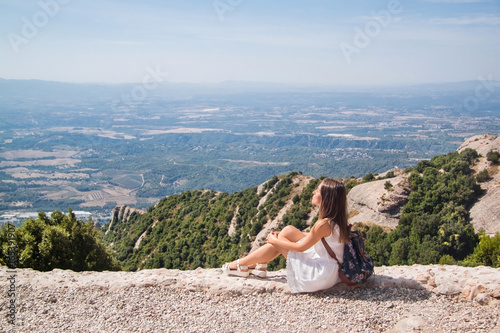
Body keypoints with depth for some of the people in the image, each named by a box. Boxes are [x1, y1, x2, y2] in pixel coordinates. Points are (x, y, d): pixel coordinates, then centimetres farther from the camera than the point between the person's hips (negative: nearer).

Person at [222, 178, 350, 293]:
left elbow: (301, 247, -15)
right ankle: (259, 265, 19)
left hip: (320, 276, -9)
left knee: (278, 243, -1)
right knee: (288, 230, 7)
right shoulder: (337, 219, 2)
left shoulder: (324, 224, -26)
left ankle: (241, 264, 18)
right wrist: (280, 236, 13)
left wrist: (275, 240, -1)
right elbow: (311, 236, 14)